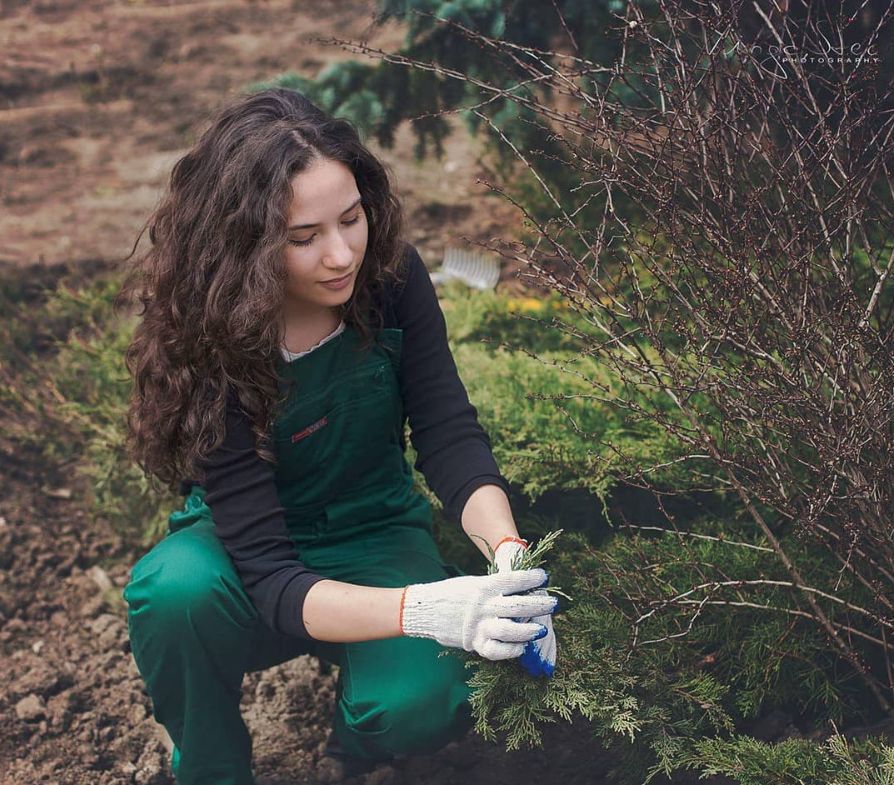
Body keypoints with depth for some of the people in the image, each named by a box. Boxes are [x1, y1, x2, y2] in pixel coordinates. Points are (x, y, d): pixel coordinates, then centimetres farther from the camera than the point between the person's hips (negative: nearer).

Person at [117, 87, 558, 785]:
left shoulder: (392, 276, -18)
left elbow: (449, 435, -16)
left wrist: (507, 549, -38)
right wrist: (427, 610, -49)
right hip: (246, 547, -1)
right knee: (178, 589, -36)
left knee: (421, 703, -30)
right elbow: (268, 578, -33)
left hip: (376, 538, 2)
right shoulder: (205, 351, -28)